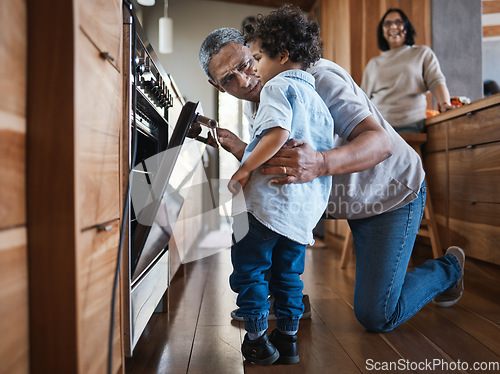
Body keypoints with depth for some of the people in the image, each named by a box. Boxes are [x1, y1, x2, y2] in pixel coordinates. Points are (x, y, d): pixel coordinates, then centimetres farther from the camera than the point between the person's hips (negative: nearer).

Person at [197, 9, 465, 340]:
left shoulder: (317, 77, -28)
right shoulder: (255, 107, -4)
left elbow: (380, 142, -37)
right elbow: (275, 167, -4)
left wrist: (320, 164, -55)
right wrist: (237, 147, -21)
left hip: (393, 193, -7)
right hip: (348, 198, 7)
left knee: (376, 317, -6)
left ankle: (448, 268, 22)